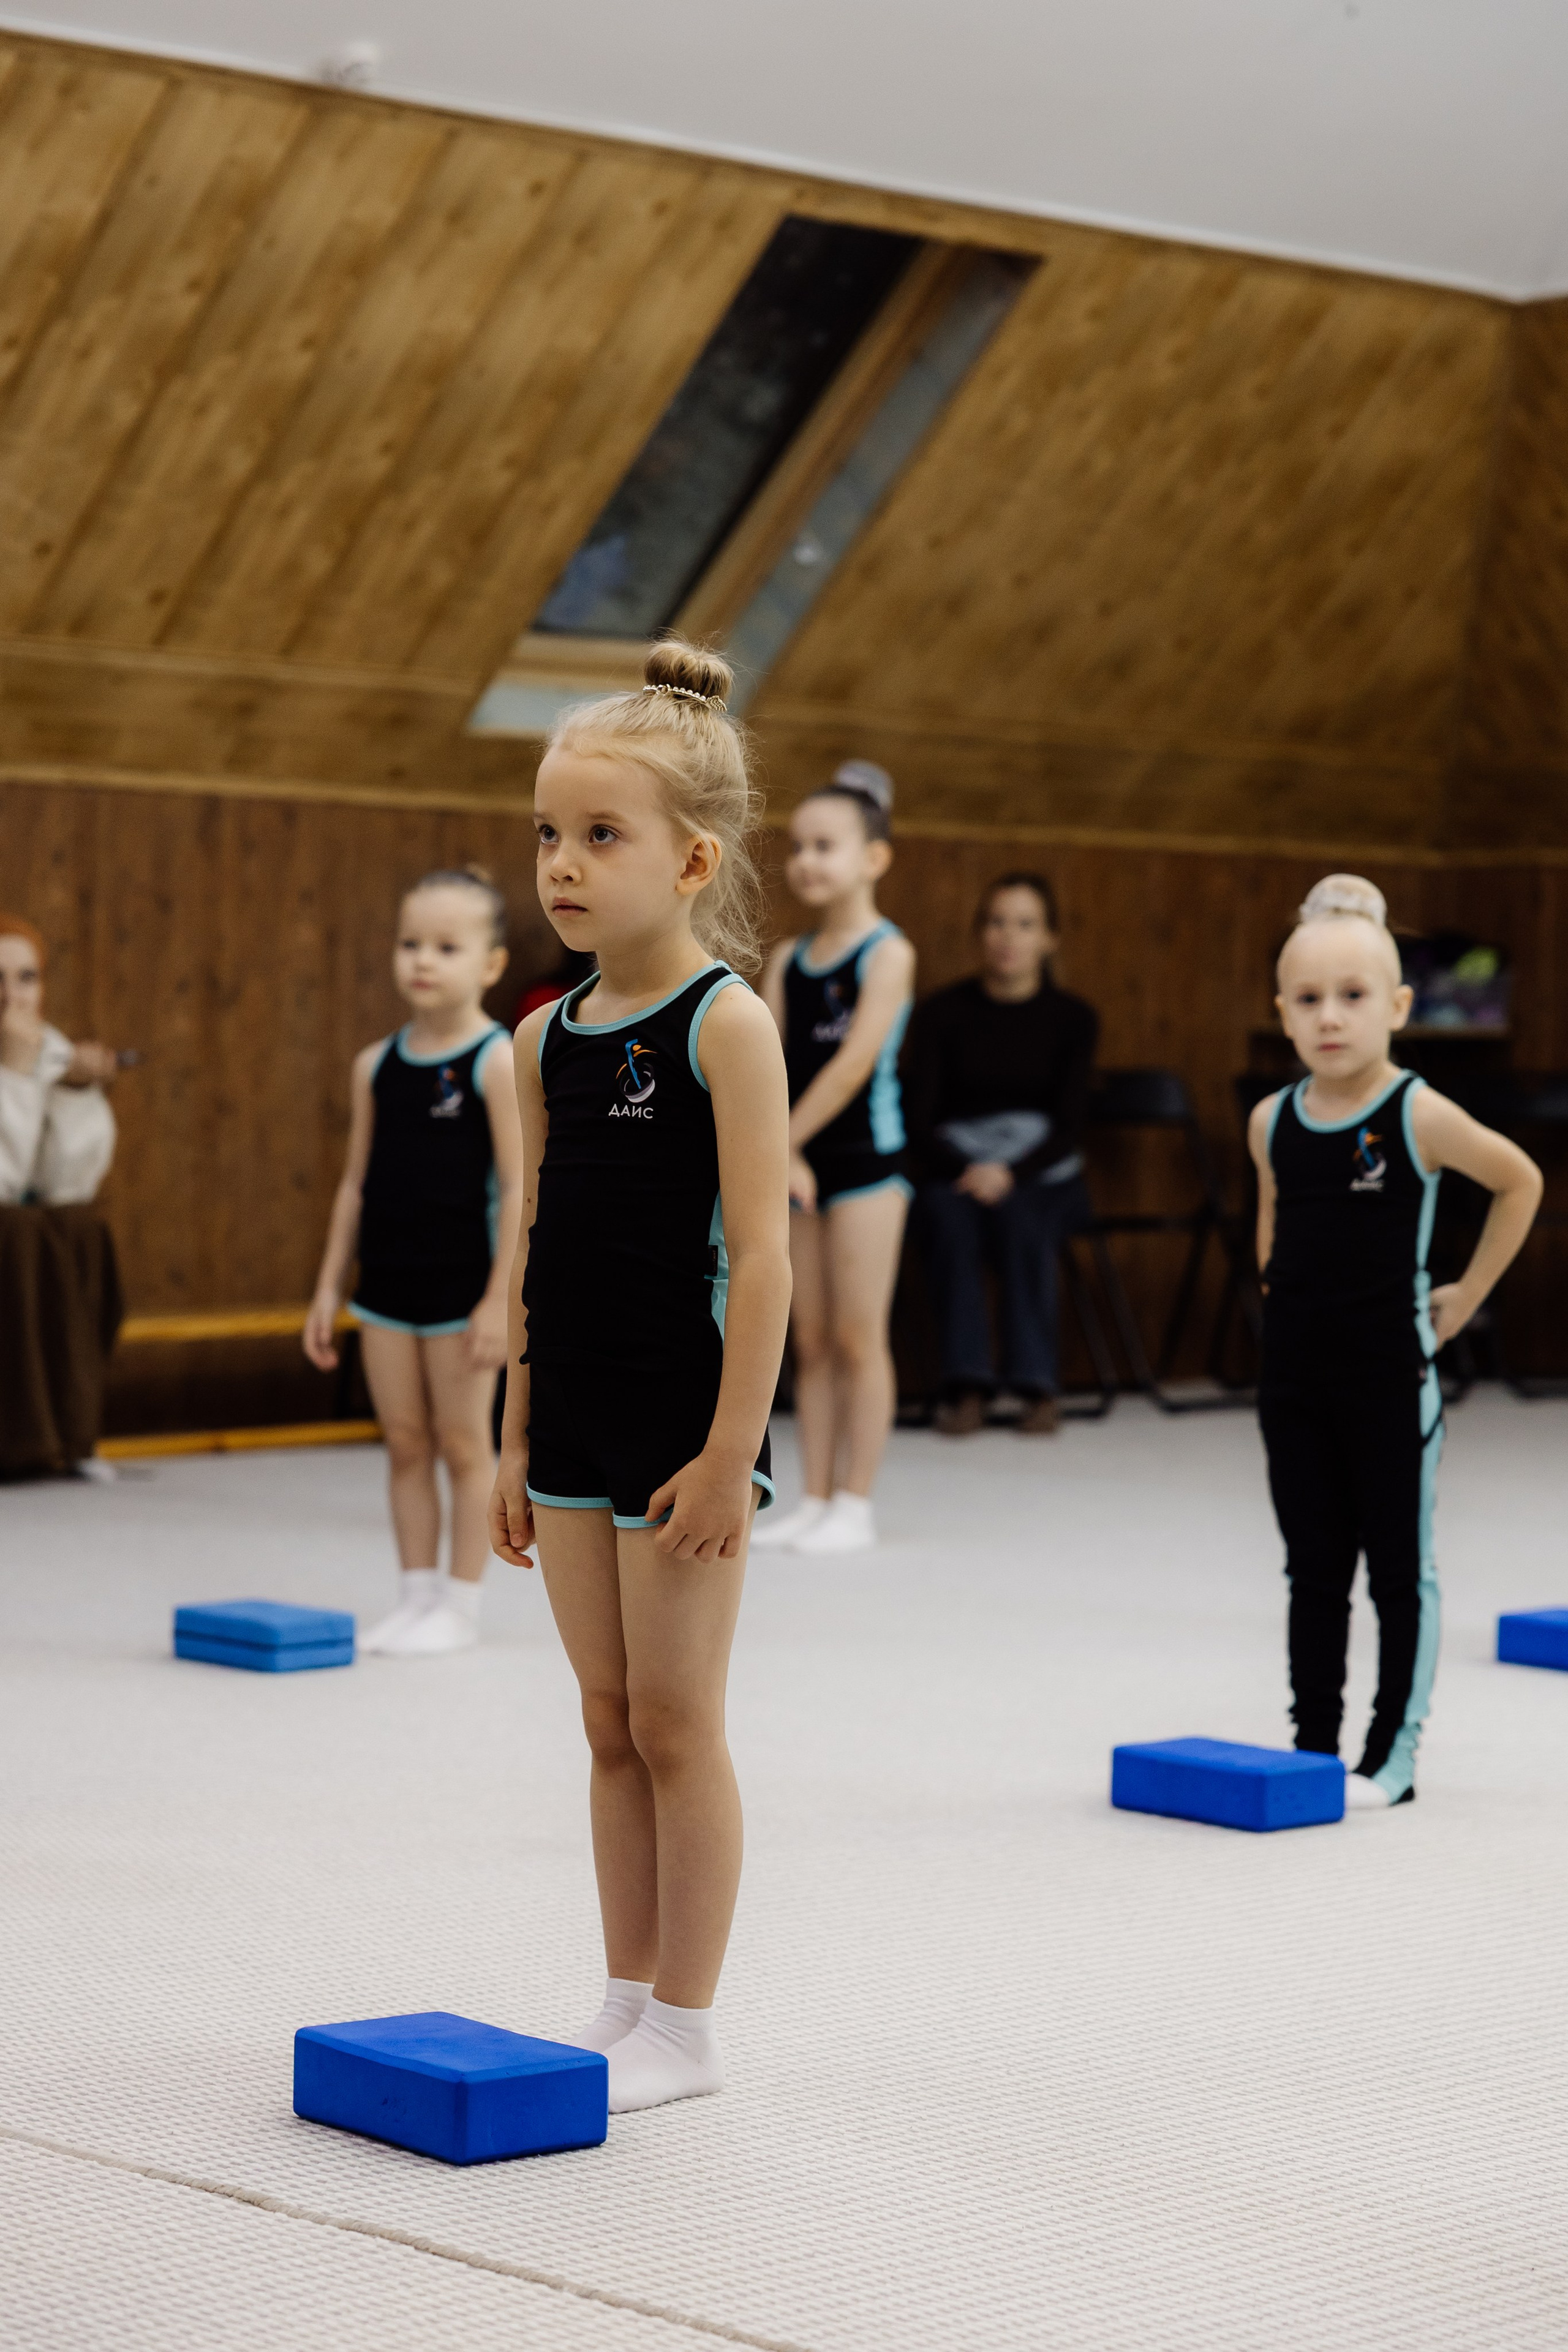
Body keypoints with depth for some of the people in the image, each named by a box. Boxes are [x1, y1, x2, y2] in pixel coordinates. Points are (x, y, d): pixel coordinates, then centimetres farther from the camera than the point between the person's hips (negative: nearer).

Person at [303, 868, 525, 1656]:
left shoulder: (498, 1062, -10)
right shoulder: (376, 1065, 6)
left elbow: (517, 1186, -12)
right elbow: (357, 1182, 11)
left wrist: (501, 1298, -16)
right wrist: (329, 1289, 9)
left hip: (463, 1287, -5)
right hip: (387, 1286, 5)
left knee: (463, 1443, 4)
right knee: (404, 1445, 10)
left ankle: (461, 1603, 13)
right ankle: (416, 1597, 18)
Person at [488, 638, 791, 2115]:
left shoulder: (725, 1023, -12)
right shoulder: (548, 1039, 8)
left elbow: (759, 1251, -16)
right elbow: (536, 1245, 13)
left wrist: (731, 1450, -18)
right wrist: (518, 1440, 12)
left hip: (685, 1420, -7)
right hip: (573, 1421, 7)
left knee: (675, 1723, 1)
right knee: (610, 1721, 13)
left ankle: (685, 2026, 12)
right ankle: (627, 2004, 23)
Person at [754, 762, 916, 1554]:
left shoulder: (888, 953, -8)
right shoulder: (789, 959, 9)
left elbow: (854, 1064, -16)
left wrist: (781, 1141, -17)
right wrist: (778, 1156, -15)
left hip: (865, 1156, -6)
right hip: (798, 1161, 6)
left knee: (857, 1336, -2)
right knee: (810, 1339, 8)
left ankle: (855, 1503, 4)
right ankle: (814, 1498, 13)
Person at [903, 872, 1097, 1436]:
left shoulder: (1072, 1018, 1)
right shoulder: (942, 1013, -1)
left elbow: (1068, 1125, -7)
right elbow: (917, 1121, -4)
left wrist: (1010, 1174, -24)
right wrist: (965, 1171, -23)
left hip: (1043, 1178, 0)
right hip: (956, 1167, 0)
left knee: (1017, 1214, -35)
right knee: (950, 1215, -35)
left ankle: (1035, 1384, -26)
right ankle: (967, 1381, -29)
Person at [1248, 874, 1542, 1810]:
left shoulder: (1419, 1117, -12)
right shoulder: (1273, 1122, 2)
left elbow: (1521, 1182, -1)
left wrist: (1466, 1296, 0)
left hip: (1392, 1379, -5)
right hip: (1295, 1375, 5)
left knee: (1400, 1570, 4)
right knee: (1314, 1572, 11)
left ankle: (1394, 1758, 9)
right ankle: (1313, 1747, 18)